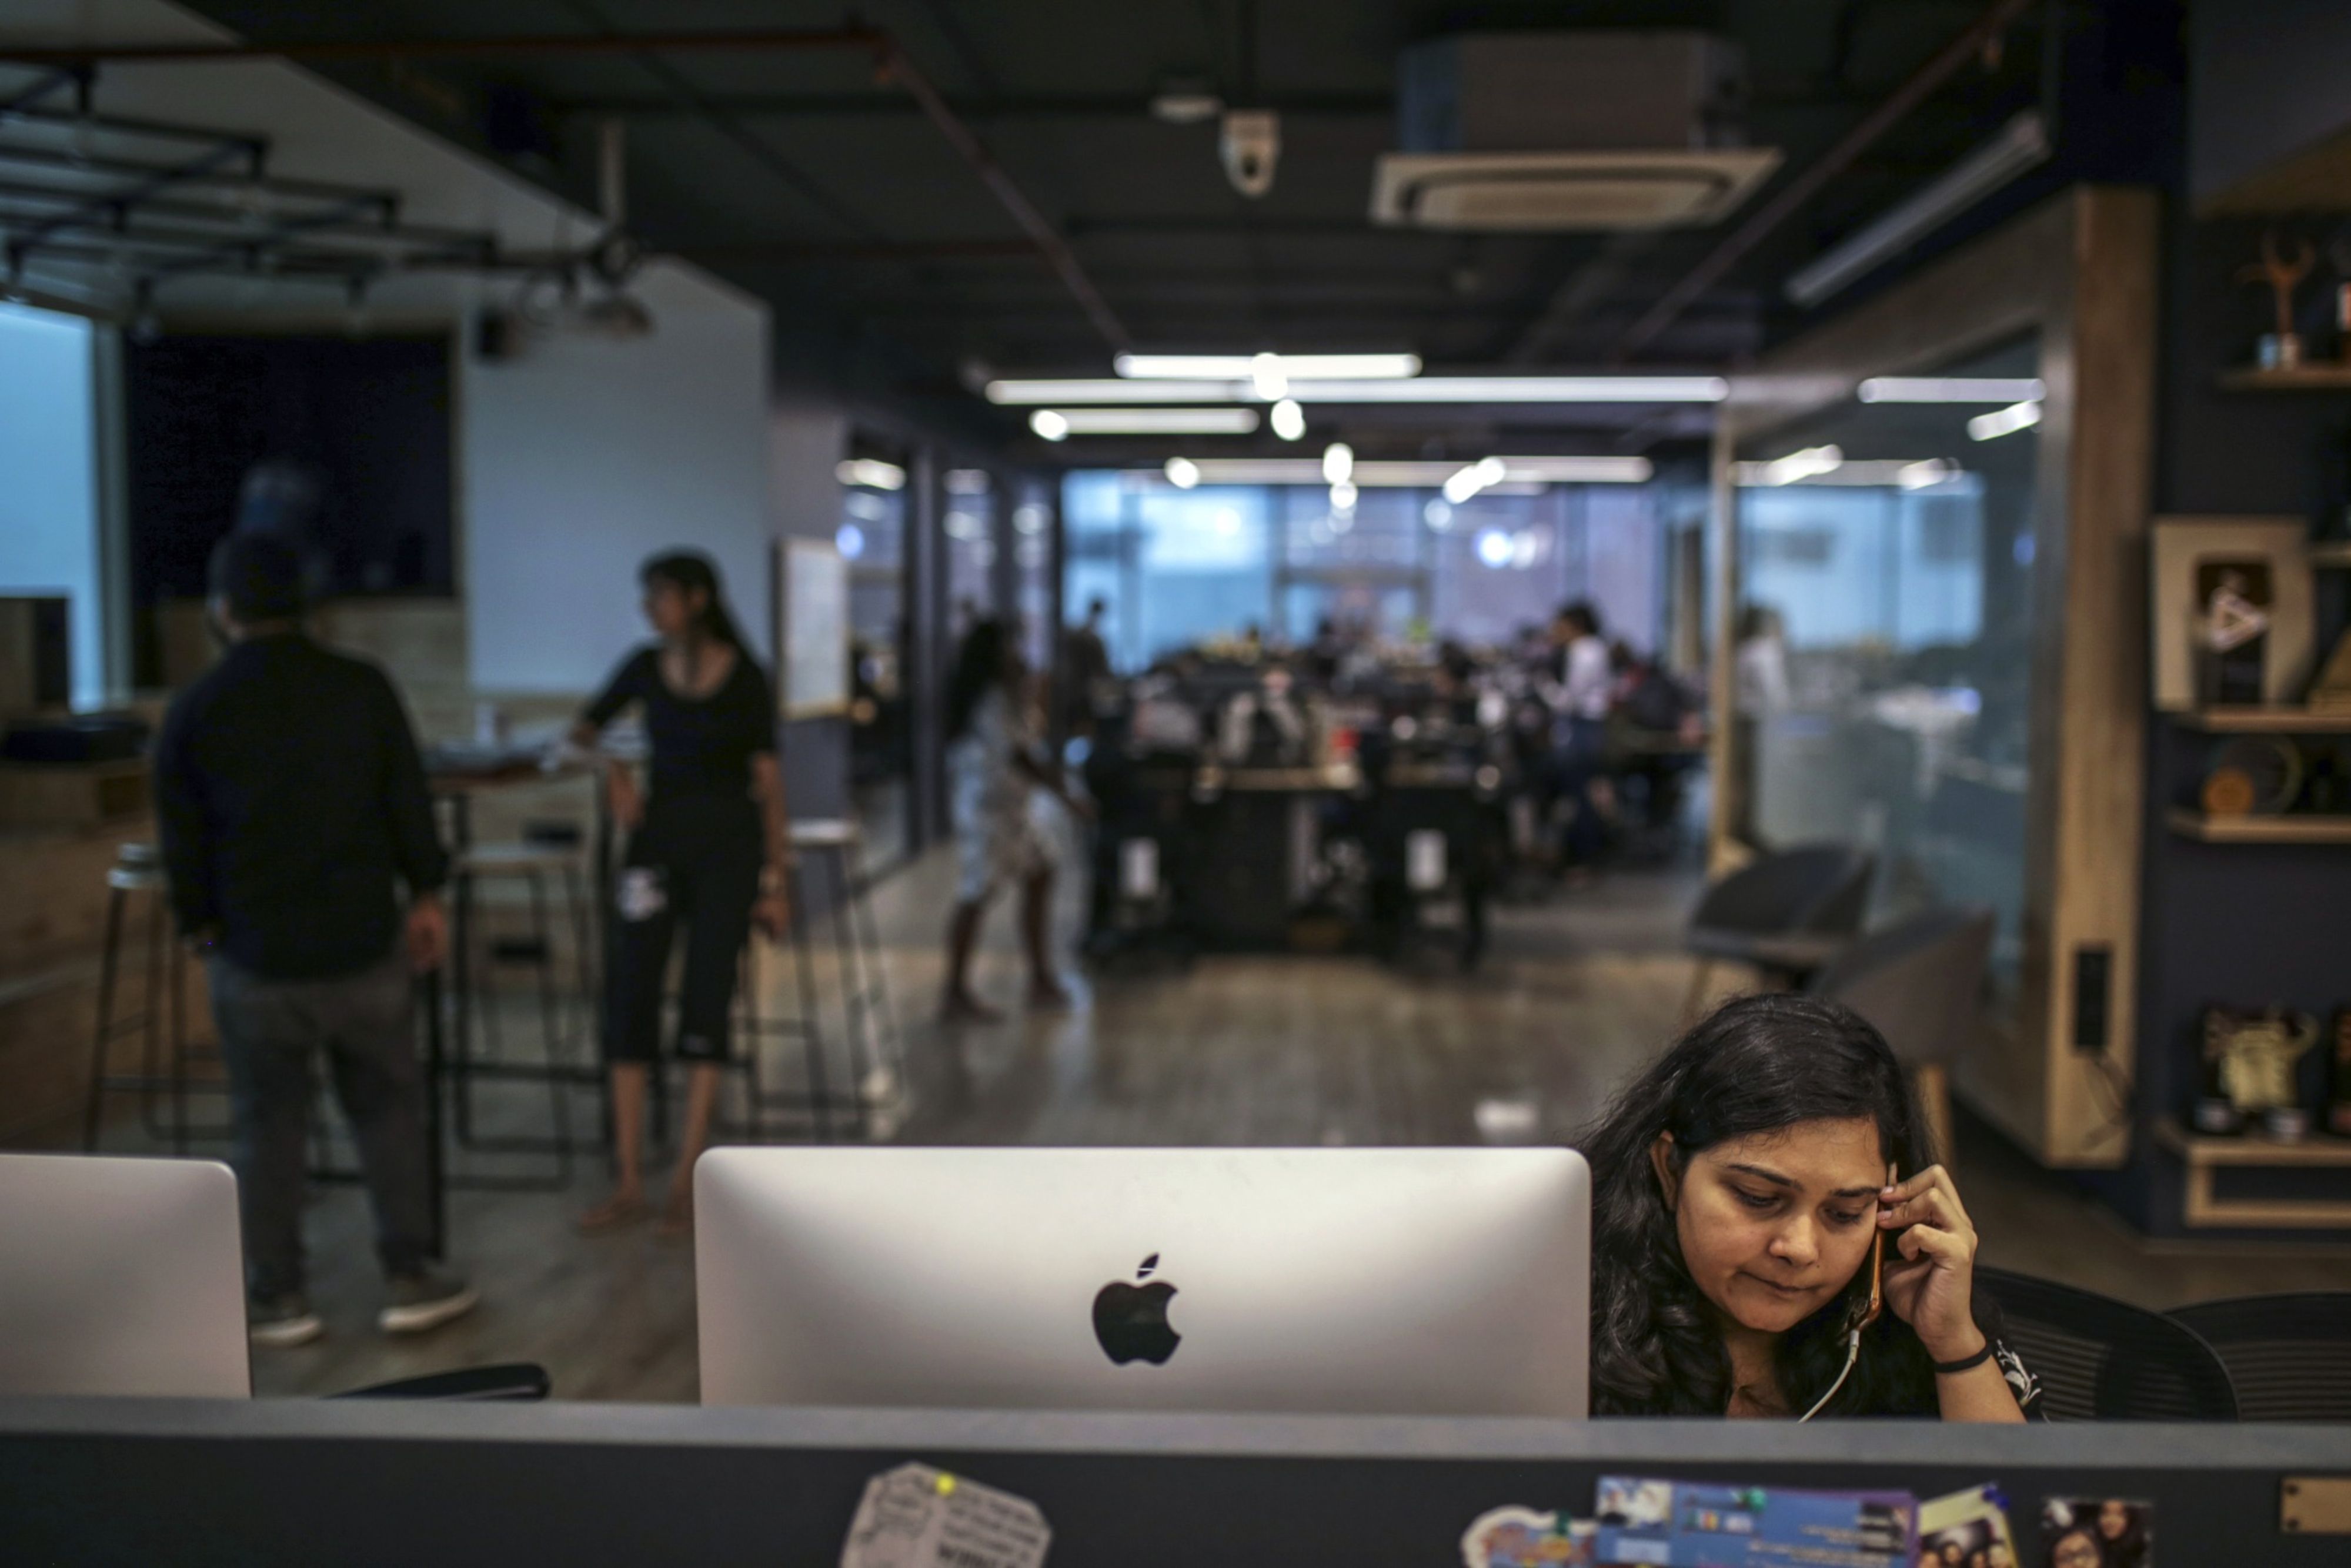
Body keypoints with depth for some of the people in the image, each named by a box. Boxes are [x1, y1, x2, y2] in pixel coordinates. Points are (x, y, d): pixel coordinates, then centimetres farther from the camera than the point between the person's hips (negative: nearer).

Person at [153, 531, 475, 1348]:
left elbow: (184, 844, 3)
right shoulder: (364, 688, -3)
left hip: (255, 953, 0)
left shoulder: (194, 712, -4)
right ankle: (410, 1279, 15)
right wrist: (426, 895, 12)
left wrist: (201, 926, 17)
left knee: (269, 1127, 9)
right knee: (388, 1110, 11)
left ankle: (278, 1298, 16)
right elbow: (408, 803, 1)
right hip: (364, 941, 1)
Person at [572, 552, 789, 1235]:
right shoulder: (645, 668, 4)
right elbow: (583, 730, 18)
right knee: (630, 995, -2)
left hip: (728, 844, -3)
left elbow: (767, 781, -3)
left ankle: (687, 1181, 5)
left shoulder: (744, 679, -4)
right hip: (656, 836, 3)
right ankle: (630, 1182, 5)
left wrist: (774, 882, -5)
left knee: (707, 999, -2)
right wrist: (611, 770, -3)